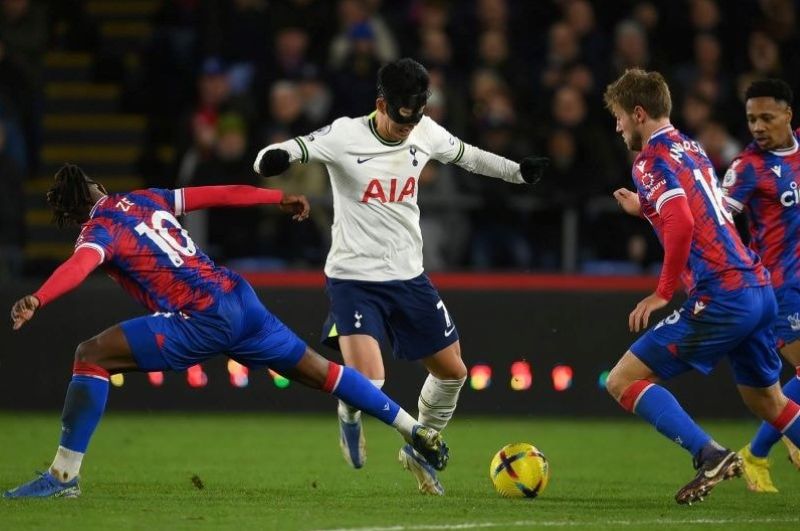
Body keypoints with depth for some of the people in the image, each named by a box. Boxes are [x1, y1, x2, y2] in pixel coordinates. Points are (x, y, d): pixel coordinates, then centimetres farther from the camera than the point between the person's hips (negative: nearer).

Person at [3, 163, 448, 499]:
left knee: (91, 356, -6)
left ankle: (64, 475, -12)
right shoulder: (144, 199, 17)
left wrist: (36, 300, -42)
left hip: (201, 322, -8)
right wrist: (280, 199, 35)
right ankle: (419, 433, 31)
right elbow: (221, 195, 23)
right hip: (240, 299, 8)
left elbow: (80, 265, -26)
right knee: (315, 368, 22)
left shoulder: (100, 229, -2)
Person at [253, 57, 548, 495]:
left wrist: (518, 172, 13)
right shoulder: (345, 136, -17)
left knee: (452, 372, 10)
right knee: (368, 384, -21)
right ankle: (350, 420, 17)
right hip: (354, 278, -6)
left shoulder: (426, 134, -1)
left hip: (409, 277, 6)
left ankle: (419, 449, 36)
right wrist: (273, 159, -47)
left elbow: (467, 156, 19)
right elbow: (281, 155, -25)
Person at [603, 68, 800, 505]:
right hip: (759, 288, 9)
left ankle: (709, 455, -18)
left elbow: (682, 225, -22)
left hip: (720, 297, -9)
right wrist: (644, 209, 33)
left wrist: (662, 293, -14)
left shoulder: (651, 160, -6)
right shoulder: (691, 149, 20)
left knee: (622, 382, -5)